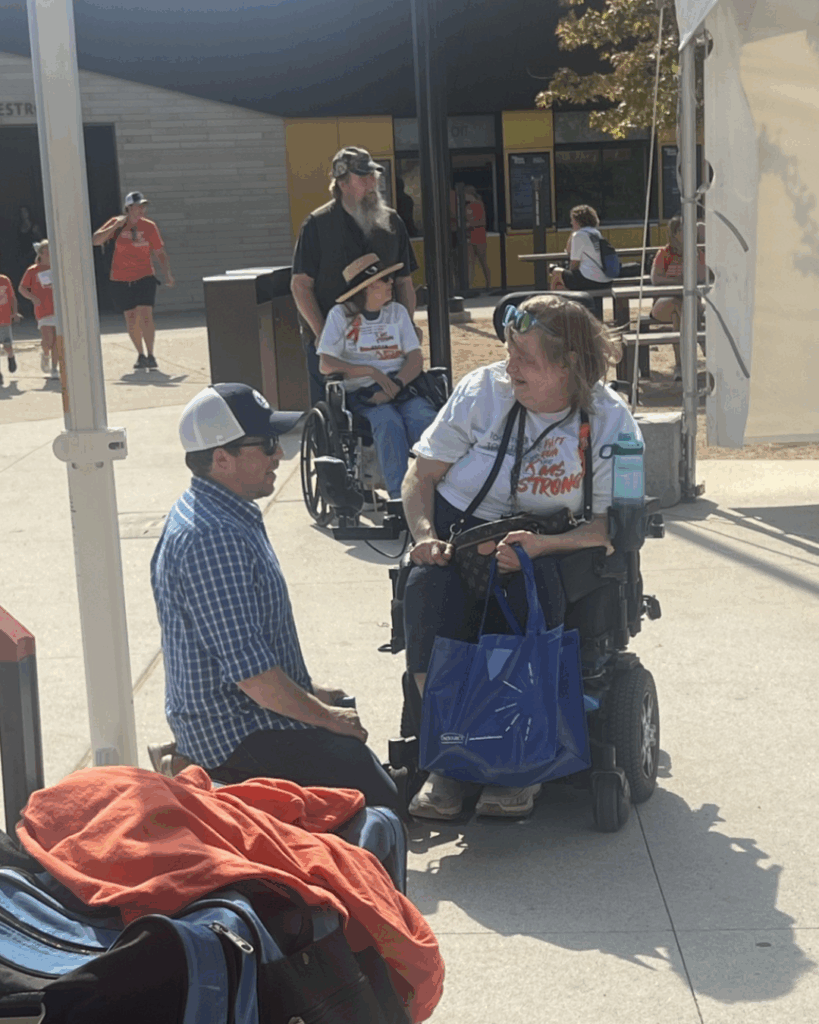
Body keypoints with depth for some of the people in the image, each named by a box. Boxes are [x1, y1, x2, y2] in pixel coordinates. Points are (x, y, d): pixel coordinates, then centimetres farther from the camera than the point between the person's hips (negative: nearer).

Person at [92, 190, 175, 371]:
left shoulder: (149, 227, -1)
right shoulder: (116, 223, 0)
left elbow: (160, 253, 4)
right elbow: (95, 240, -9)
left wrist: (167, 274, -8)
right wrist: (115, 226, -17)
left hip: (144, 278, -1)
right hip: (121, 280, 1)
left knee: (145, 315, -15)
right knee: (131, 319, 4)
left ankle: (150, 356, -10)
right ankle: (141, 355, 18)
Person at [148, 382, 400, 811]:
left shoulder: (229, 515, 9)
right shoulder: (210, 537, -25)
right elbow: (250, 672, -26)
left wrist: (308, 690, 17)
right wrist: (327, 717, -14)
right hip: (239, 731, -10)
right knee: (380, 799, -11)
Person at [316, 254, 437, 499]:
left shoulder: (397, 311, 16)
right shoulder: (341, 314, 5)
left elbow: (416, 358, 6)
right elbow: (326, 364, -4)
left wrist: (395, 385, -14)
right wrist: (372, 371, -14)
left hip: (401, 387, 3)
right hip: (361, 393, -3)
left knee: (425, 419, -31)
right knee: (389, 422, -36)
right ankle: (399, 495, -39)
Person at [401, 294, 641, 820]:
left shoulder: (610, 422, -7)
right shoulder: (483, 391, -3)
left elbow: (609, 526, -10)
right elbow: (420, 475, 3)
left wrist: (541, 544, -28)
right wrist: (425, 534, -17)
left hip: (551, 543, -1)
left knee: (532, 596, -37)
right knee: (428, 590, -32)